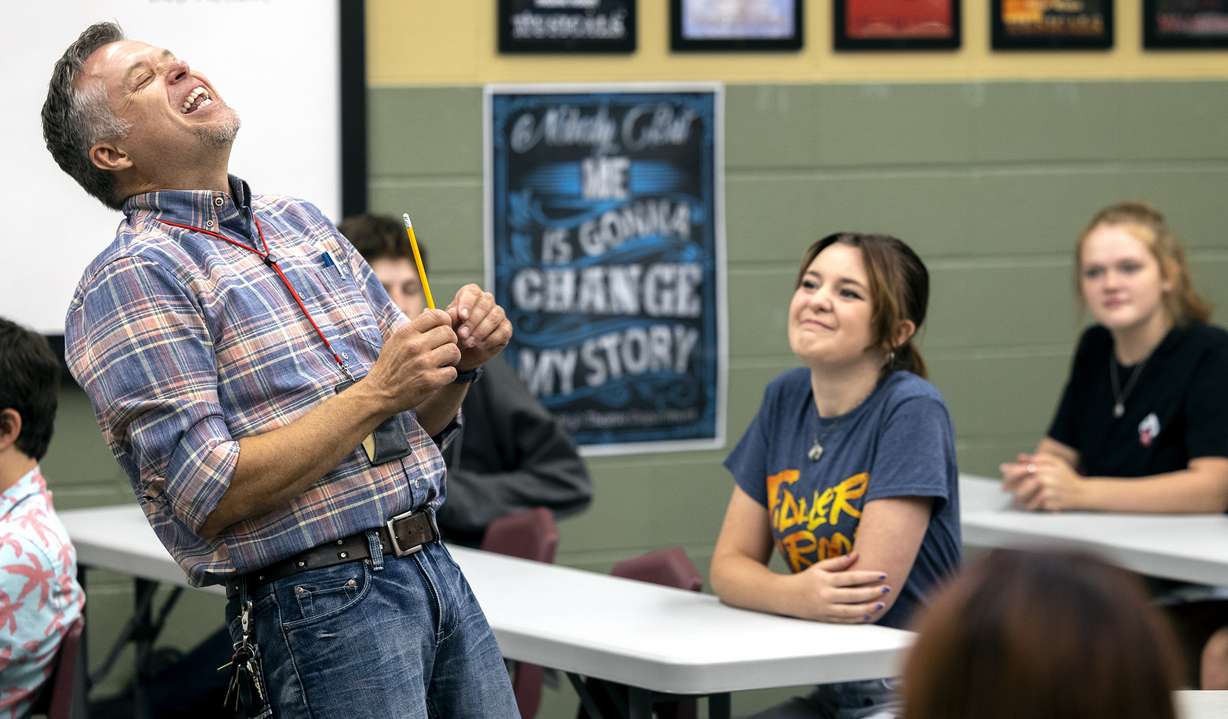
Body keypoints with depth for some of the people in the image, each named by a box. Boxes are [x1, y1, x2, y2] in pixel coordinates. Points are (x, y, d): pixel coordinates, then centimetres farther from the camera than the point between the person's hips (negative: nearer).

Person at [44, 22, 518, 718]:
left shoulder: (300, 220, 16)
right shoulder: (129, 281, -8)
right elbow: (206, 497, -16)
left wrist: (457, 360, -2)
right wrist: (376, 394, -17)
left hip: (435, 564, 7)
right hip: (318, 601, -7)